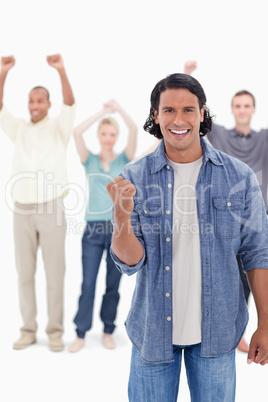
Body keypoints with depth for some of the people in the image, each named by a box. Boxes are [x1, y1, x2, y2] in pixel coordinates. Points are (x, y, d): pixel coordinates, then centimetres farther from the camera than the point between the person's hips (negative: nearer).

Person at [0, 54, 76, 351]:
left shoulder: (58, 128, 3)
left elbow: (70, 104, -14)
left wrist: (61, 71, -28)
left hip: (51, 210, -3)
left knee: (54, 272, 1)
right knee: (24, 273, 7)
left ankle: (55, 331, 10)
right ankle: (28, 330, 17)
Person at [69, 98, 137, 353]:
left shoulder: (124, 160, 6)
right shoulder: (90, 161, 6)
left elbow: (134, 129, -8)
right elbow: (77, 133, -8)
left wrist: (117, 108, -6)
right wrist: (102, 112, -4)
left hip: (119, 228, 0)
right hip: (94, 228, 0)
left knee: (113, 284, 9)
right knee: (87, 284, 1)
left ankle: (108, 332, 23)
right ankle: (80, 334, 13)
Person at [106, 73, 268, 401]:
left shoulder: (239, 177, -6)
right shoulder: (134, 178, -7)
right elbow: (130, 263, -10)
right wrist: (122, 215, -29)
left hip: (216, 330, 1)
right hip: (153, 329, 0)